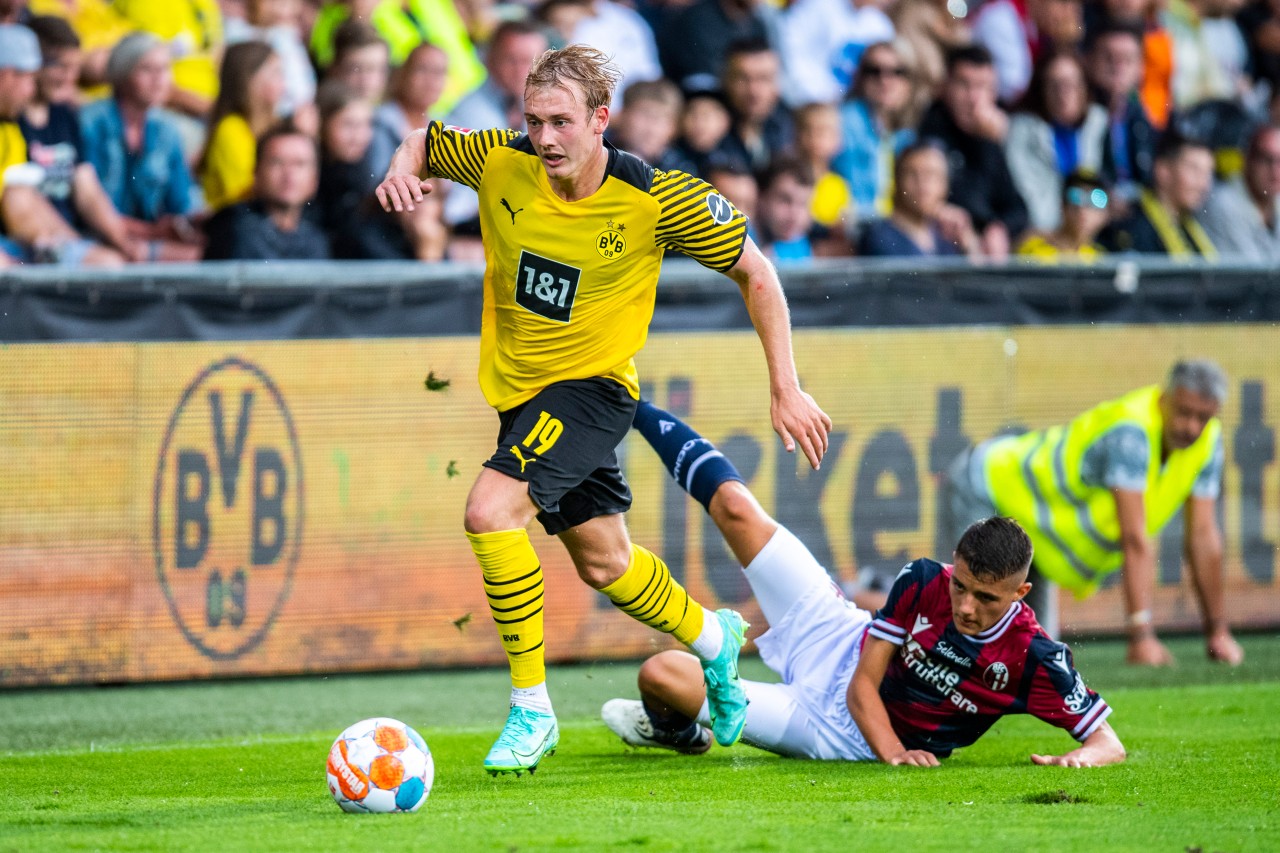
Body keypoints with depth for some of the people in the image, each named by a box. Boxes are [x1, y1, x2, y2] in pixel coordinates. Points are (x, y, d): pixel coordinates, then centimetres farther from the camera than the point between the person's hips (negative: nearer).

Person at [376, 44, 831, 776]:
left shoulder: (657, 200, -21)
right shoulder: (500, 164, -12)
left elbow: (755, 272, -8)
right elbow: (425, 141, 9)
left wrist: (786, 390, -10)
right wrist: (402, 169, -16)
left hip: (592, 385, -5)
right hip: (518, 387, 5)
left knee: (491, 510, -26)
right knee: (603, 563, 18)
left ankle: (532, 709, -15)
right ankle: (711, 637, 47)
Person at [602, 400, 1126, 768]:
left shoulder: (1033, 660, -29)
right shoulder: (922, 582, -20)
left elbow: (1108, 743, -24)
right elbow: (862, 686, -15)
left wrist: (1078, 759, -46)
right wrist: (893, 750, -31)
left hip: (839, 737, -2)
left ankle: (680, 731, 29)